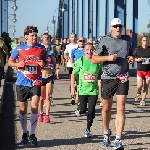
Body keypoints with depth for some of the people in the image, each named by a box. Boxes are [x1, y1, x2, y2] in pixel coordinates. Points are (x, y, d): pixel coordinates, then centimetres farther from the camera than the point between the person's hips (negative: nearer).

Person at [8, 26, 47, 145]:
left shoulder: (41, 49, 2)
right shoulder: (19, 49, -1)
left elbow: (46, 61, 14)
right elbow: (10, 62, 7)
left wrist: (43, 63, -9)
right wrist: (17, 64, -13)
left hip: (36, 83, 0)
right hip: (22, 83, 1)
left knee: (34, 107, -11)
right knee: (23, 109, 8)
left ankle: (32, 134, -1)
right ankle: (25, 133, 24)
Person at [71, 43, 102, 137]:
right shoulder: (80, 61, -3)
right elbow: (73, 74, 4)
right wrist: (72, 87, 1)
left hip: (94, 90, 1)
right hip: (82, 90, 0)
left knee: (91, 111, -1)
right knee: (83, 110, -2)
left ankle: (88, 130, 14)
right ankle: (79, 111, 33)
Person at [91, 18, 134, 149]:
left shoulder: (127, 39, 9)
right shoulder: (105, 40, -2)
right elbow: (94, 59, -2)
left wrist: (132, 58, 2)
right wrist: (108, 57, -17)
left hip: (123, 78, 2)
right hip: (108, 78, -1)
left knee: (121, 108, -7)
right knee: (106, 108, 10)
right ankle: (106, 132, 35)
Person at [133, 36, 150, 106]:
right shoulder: (138, 49, 2)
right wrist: (137, 59, -11)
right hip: (140, 70, -1)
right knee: (139, 85, -10)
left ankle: (143, 100, 12)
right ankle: (138, 93, 23)